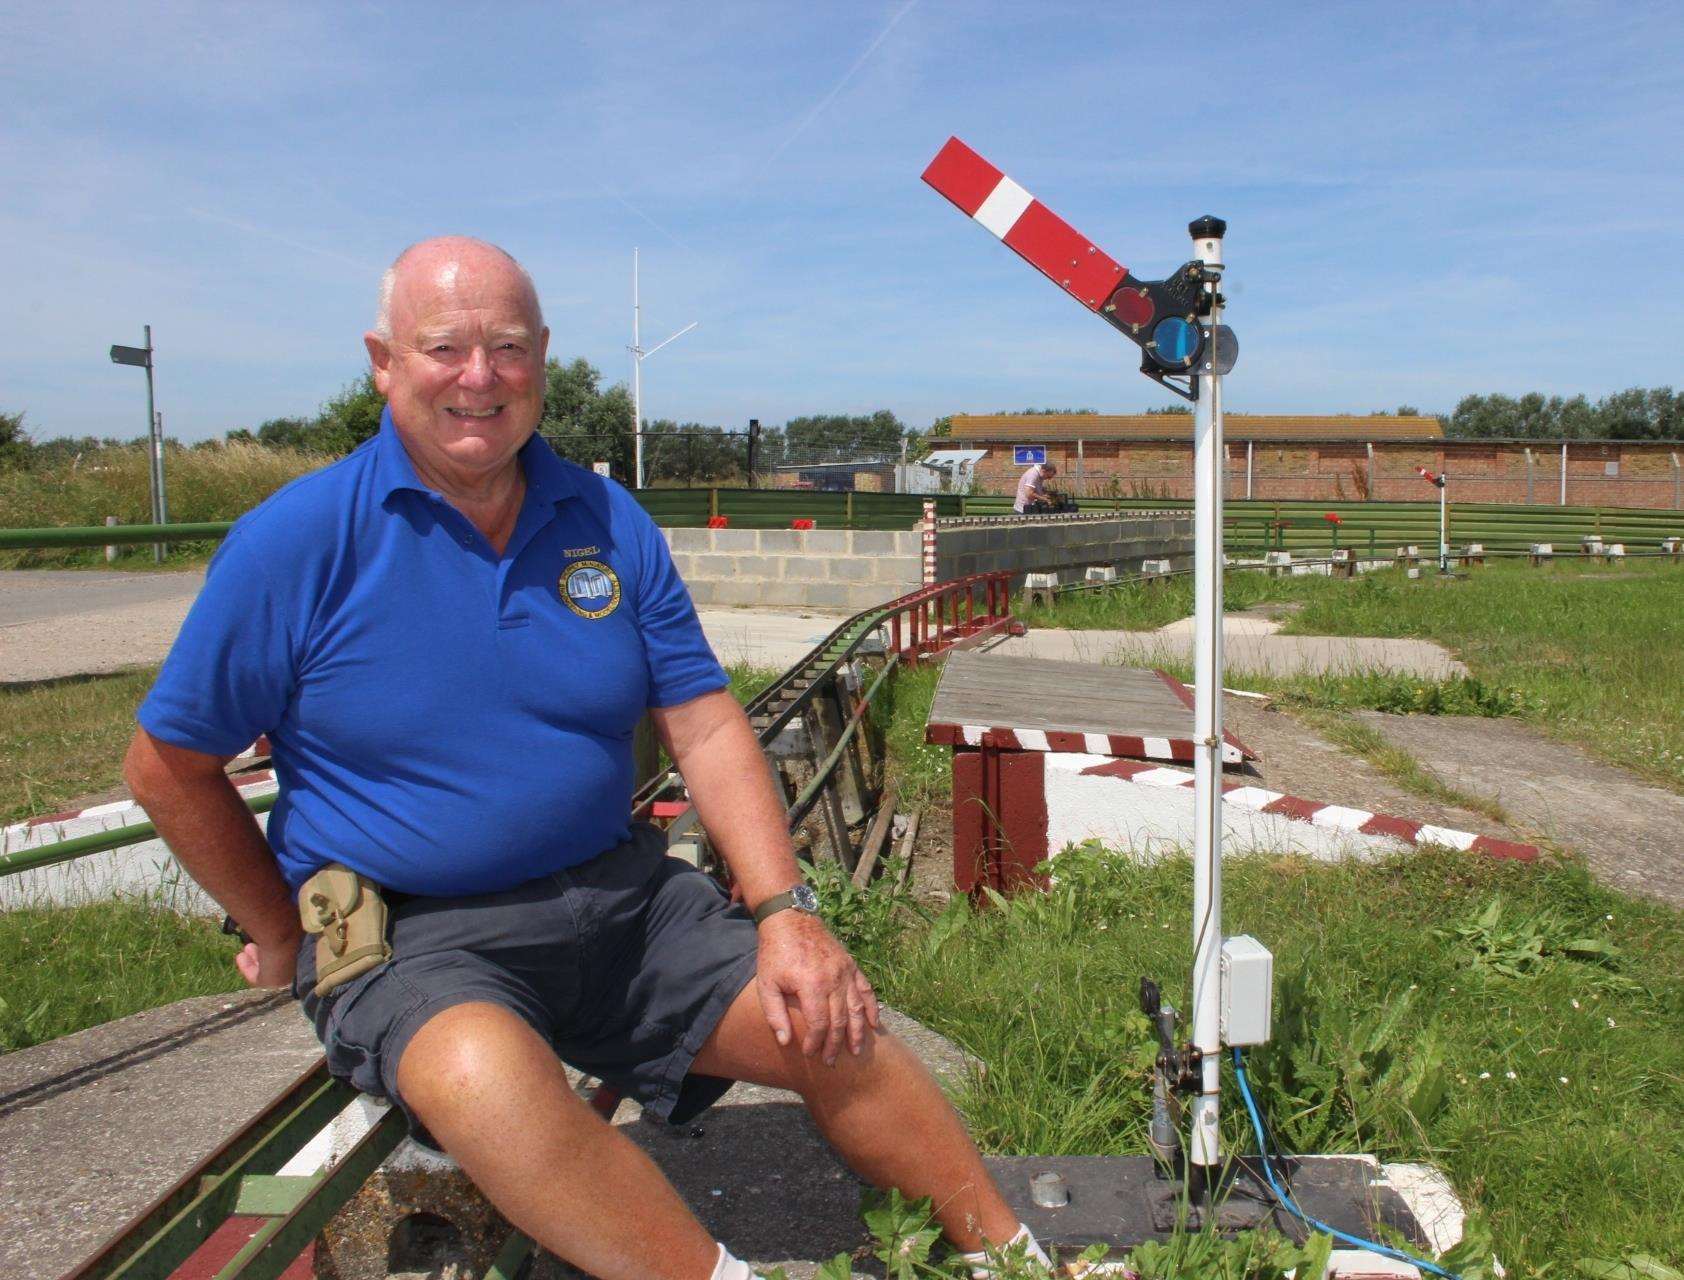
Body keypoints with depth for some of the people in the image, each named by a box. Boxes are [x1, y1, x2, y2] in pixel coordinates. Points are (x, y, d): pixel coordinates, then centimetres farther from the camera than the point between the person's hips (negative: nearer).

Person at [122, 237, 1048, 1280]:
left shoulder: (608, 522, 3)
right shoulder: (298, 541, -8)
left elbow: (704, 724, 2)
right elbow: (169, 764, 1)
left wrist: (784, 911, -8)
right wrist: (285, 935, 3)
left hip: (620, 896, 4)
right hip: (405, 937, -3)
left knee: (835, 1025, -6)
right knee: (487, 1074, -36)